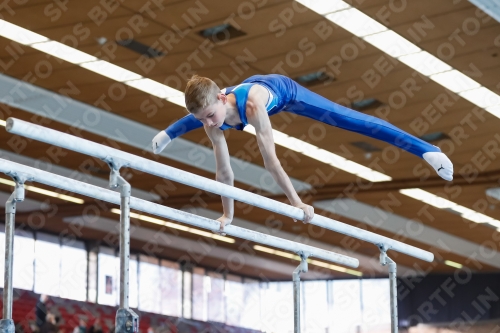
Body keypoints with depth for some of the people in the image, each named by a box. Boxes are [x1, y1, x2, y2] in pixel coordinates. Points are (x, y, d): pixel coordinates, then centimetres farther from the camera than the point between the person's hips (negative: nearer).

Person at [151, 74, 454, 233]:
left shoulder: (252, 104, -48)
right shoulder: (210, 117, -31)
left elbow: (270, 158, -46)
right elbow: (224, 171, -21)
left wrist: (297, 202, -42)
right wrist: (227, 214, -16)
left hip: (284, 90, -5)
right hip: (254, 85, 5)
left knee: (351, 120, -8)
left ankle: (427, 150, -5)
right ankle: (169, 134, 67)